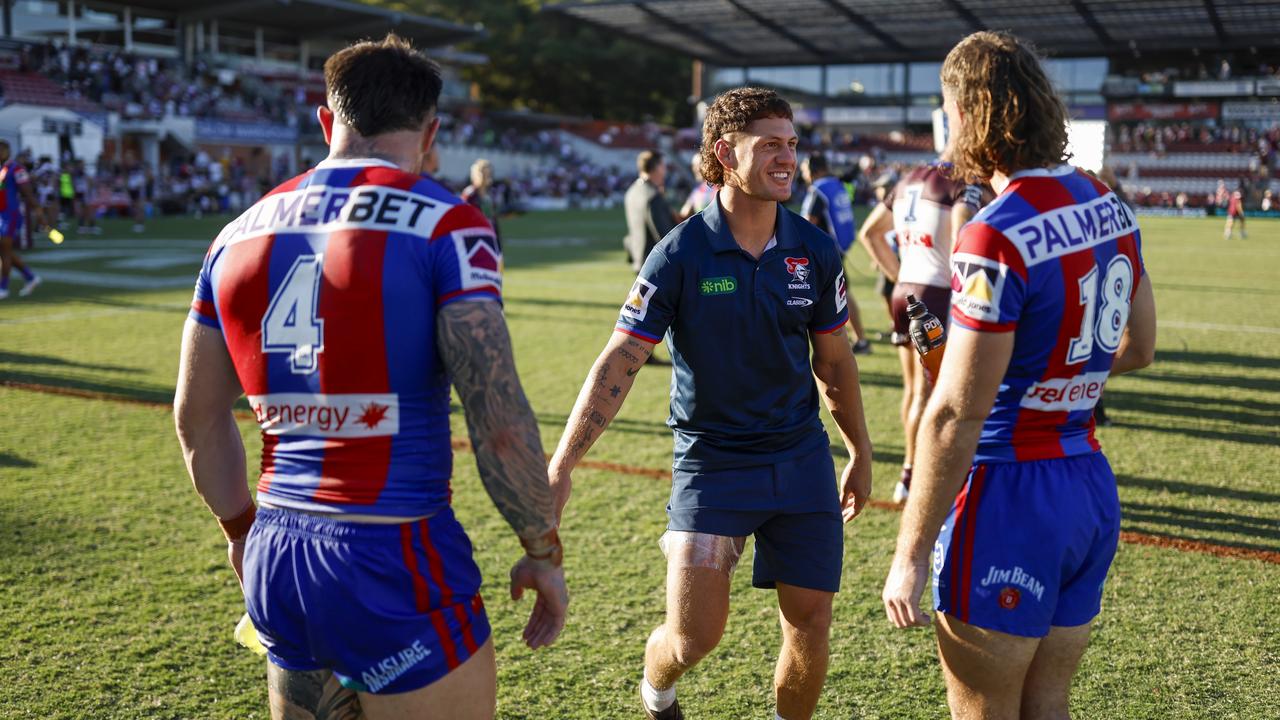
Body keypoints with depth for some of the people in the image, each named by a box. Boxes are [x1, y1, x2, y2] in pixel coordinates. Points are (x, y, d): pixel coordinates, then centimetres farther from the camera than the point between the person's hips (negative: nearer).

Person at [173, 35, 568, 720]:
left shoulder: (240, 233, 7)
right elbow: (500, 421, -17)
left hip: (273, 560, 6)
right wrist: (543, 550, -4)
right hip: (394, 562, -5)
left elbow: (197, 417, 15)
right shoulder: (444, 224, -10)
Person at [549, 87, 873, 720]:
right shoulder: (680, 254, -12)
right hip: (709, 462, -3)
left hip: (802, 460, 4)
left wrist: (859, 453, 16)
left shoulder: (814, 251, -1)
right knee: (694, 635, -6)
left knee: (810, 624, 6)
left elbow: (833, 359, 11)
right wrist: (561, 466, -20)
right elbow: (618, 364, -14)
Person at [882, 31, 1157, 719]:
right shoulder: (1109, 206, 6)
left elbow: (956, 415, -22)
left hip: (1010, 493, -8)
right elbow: (1136, 348, 18)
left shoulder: (996, 238, -21)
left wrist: (911, 555, -16)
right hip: (1092, 488, 8)